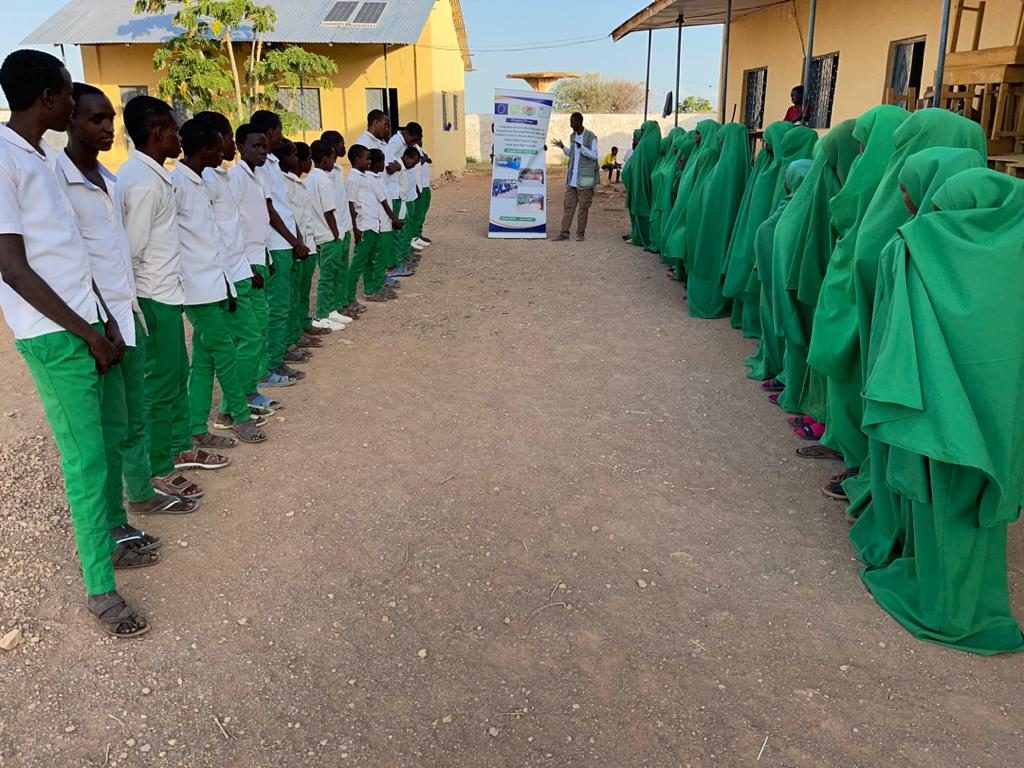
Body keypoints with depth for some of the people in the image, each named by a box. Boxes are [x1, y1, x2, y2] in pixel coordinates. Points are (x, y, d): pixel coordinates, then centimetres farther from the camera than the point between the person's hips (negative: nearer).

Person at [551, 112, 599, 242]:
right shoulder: (572, 136, 13)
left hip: (585, 178, -6)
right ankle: (564, 233, 6)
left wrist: (581, 146, -22)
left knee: (583, 206, 0)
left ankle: (580, 233, 7)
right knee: (568, 205, 4)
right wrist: (563, 147, 5)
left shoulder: (590, 136, -7)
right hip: (572, 178, 6)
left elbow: (594, 155, -11)